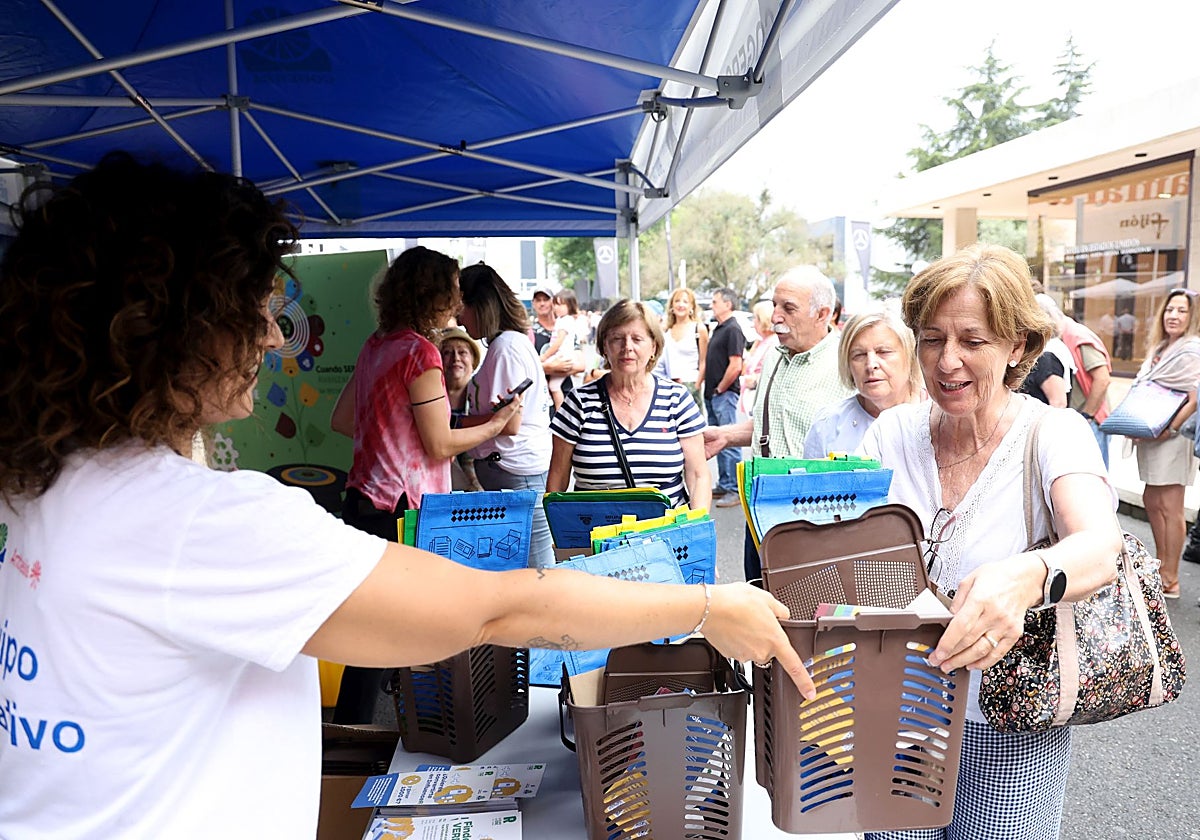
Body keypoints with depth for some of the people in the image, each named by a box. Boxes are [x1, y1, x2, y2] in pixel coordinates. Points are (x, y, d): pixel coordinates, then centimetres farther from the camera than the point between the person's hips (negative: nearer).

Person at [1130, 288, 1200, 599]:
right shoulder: (1158, 349, 15)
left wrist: (1170, 430, -20)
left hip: (1174, 437, -9)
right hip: (1151, 438, 9)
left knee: (1170, 507, -3)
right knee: (1152, 500, 16)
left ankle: (1170, 580, 5)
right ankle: (1161, 564, 29)